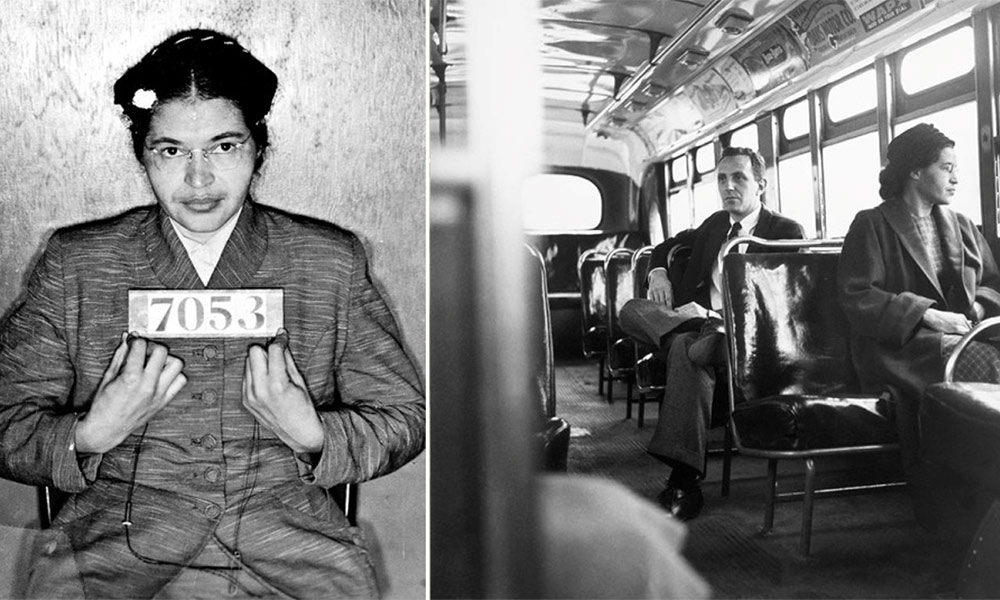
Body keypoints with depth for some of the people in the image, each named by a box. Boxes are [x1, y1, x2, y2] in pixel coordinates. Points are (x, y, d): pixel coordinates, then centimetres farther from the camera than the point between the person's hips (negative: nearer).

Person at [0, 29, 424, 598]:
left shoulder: (335, 261, 4)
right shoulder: (74, 263, 6)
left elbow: (404, 418, 7)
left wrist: (313, 438, -10)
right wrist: (90, 437, -11)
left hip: (290, 535, 0)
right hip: (118, 538, 1)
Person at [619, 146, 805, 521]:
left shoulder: (786, 232, 2)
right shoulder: (716, 223, 22)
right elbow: (669, 245, 36)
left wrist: (713, 316, -23)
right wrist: (658, 272, 10)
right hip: (699, 320, 6)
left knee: (687, 349, -38)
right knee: (632, 310, -20)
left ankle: (684, 483, -39)